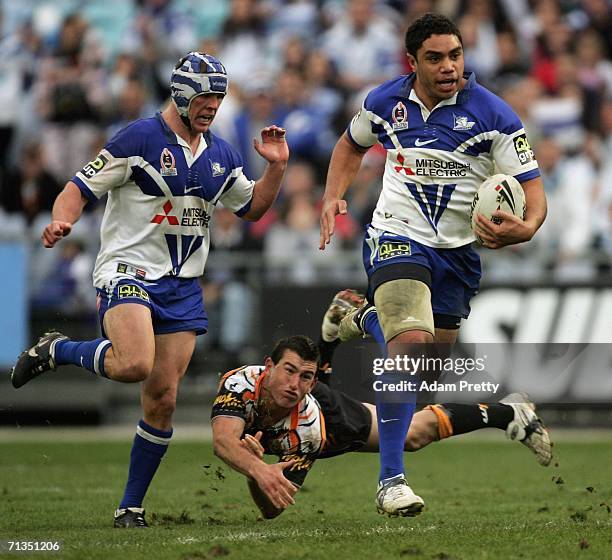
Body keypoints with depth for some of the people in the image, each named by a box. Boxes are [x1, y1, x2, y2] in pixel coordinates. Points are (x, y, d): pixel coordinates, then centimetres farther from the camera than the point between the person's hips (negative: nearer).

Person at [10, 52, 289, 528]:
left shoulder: (221, 155, 12)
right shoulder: (139, 139, -8)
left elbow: (251, 208, 25)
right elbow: (80, 188, -8)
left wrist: (277, 167, 9)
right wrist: (62, 221, -29)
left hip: (182, 287, 6)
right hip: (128, 270, -6)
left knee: (162, 400, 0)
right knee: (135, 364, -31)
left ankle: (131, 506, 11)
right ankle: (55, 351, -2)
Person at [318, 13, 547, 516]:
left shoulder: (493, 115, -12)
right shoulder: (385, 103, -4)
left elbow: (532, 191, -13)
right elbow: (352, 144, 19)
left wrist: (524, 228, -35)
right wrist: (333, 197, 3)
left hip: (458, 249, 2)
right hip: (397, 237, -2)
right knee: (410, 342, -24)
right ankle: (391, 479, -25)